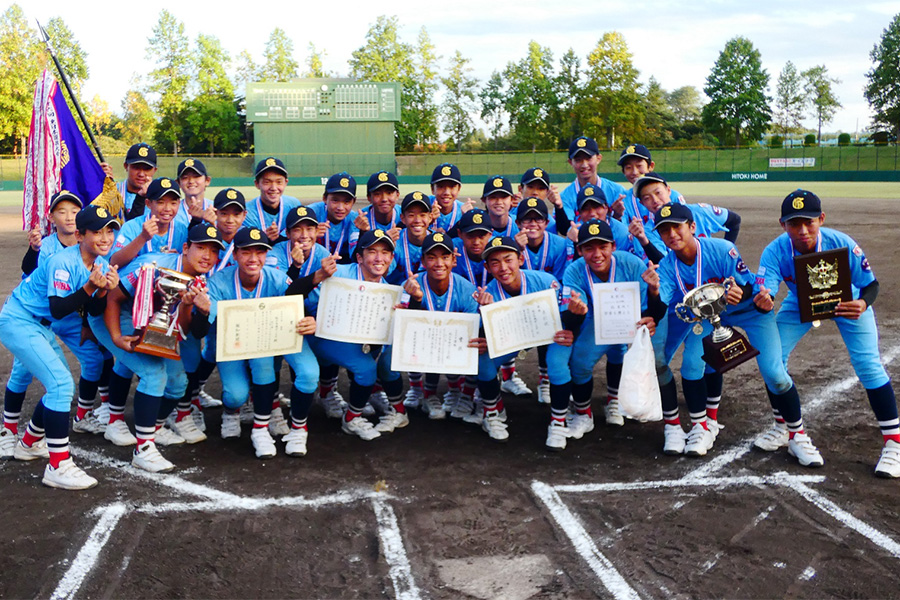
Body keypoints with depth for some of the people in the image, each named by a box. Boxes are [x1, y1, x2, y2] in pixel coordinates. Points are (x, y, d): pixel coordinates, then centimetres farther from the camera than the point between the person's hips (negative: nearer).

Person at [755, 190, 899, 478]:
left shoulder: (841, 244, -35)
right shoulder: (775, 251, -31)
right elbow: (763, 289, -41)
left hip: (847, 300, -2)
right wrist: (763, 300, -66)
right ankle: (783, 428, 17)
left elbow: (871, 283, -25)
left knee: (868, 364, -14)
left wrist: (863, 304, -48)